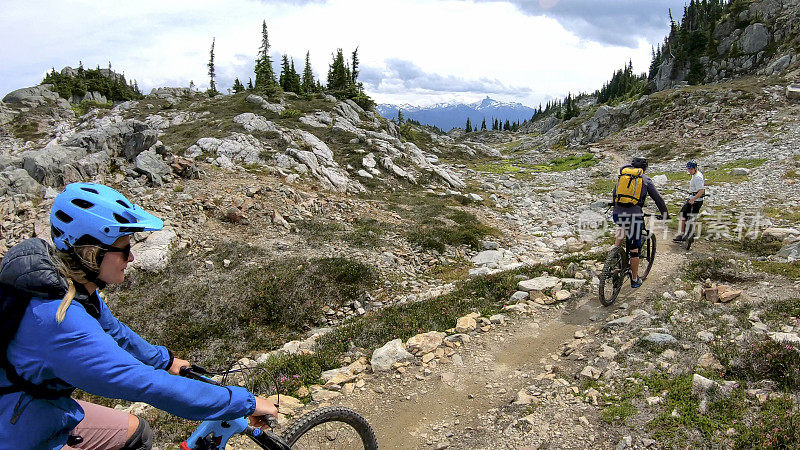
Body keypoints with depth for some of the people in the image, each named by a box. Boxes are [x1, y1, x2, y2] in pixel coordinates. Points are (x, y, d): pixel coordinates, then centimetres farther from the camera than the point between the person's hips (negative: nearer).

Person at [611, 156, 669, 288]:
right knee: (634, 249, 9)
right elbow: (657, 198, 12)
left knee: (622, 230, 39)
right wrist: (665, 214, 25)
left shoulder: (622, 176, 17)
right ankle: (635, 279, 21)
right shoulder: (646, 179, 9)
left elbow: (614, 194, 26)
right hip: (634, 215, -3)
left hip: (617, 214, 3)